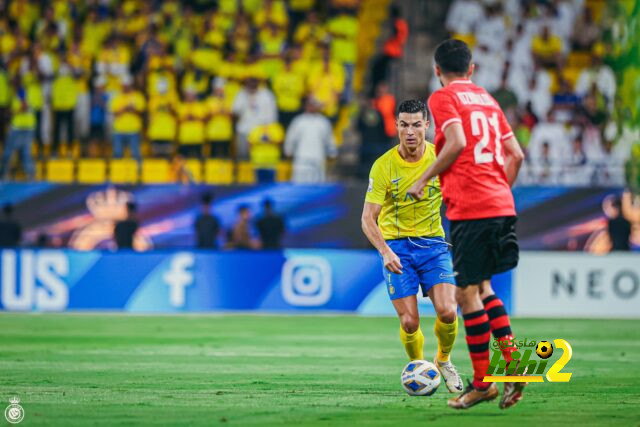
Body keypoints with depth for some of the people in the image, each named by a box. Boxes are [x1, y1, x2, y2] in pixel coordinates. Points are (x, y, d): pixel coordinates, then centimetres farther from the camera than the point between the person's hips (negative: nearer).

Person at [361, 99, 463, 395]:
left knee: (447, 312, -16)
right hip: (396, 247, -1)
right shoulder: (384, 165, -11)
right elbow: (368, 218, -11)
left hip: (433, 243, 1)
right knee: (410, 323, -9)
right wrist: (385, 251, -27)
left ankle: (443, 360, 14)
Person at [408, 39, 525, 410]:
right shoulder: (488, 99, 20)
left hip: (469, 208, -7)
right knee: (482, 287, 18)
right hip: (501, 204, 8)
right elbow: (516, 154, 17)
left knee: (467, 292, -2)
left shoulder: (443, 98, 0)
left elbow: (456, 143, -15)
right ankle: (513, 364, 5)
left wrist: (424, 180, -5)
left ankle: (482, 382, 0)